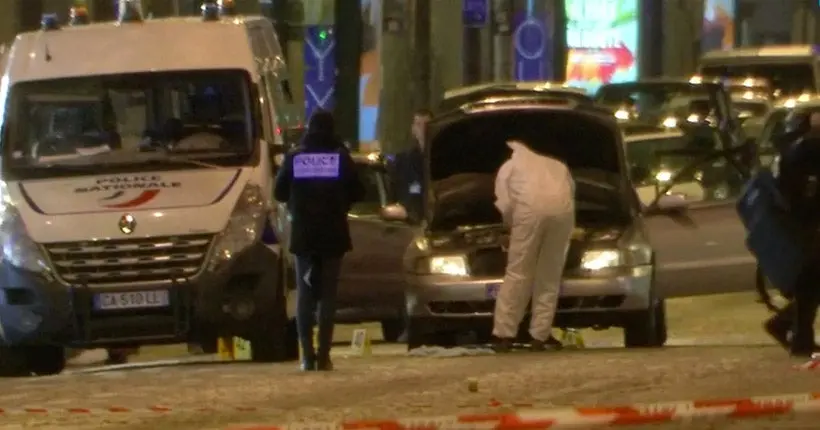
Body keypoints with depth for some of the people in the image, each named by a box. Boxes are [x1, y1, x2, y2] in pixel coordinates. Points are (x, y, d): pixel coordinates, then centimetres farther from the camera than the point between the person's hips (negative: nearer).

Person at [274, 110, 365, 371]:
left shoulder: (294, 158, -2)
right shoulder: (340, 157, -4)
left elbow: (279, 193, 4)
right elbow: (357, 192, -2)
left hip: (303, 234, 1)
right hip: (332, 235, -1)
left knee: (304, 294, 6)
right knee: (328, 294, 3)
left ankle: (307, 356, -2)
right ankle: (323, 356, -5)